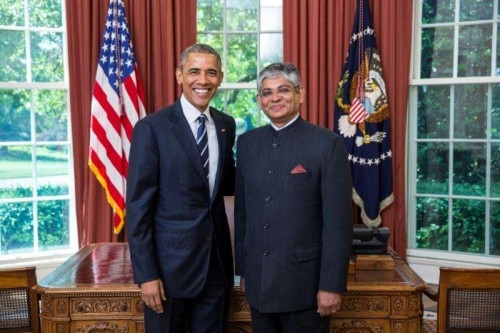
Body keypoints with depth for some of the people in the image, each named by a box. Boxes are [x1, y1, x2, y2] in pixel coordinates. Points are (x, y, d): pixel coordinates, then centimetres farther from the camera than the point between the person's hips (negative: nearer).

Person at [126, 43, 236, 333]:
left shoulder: (226, 125, 6)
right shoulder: (152, 128, -11)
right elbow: (138, 205, -12)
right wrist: (146, 274, -14)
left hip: (216, 261, 5)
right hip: (169, 262, -5)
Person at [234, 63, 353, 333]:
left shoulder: (327, 143, -9)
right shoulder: (247, 142, 6)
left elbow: (338, 221, -11)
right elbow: (242, 211, 10)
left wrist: (331, 284, -13)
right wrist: (243, 269, 11)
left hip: (304, 280, -4)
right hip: (258, 279, 5)